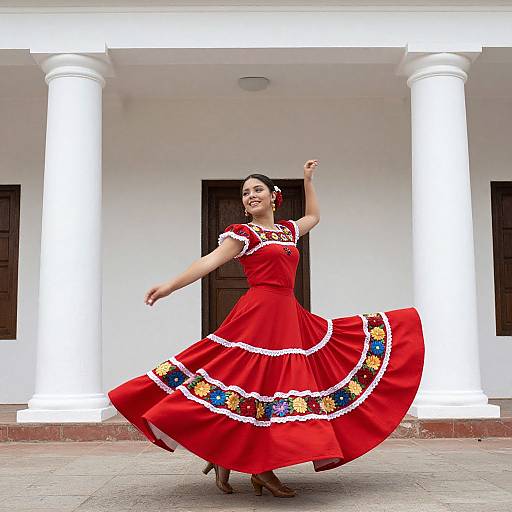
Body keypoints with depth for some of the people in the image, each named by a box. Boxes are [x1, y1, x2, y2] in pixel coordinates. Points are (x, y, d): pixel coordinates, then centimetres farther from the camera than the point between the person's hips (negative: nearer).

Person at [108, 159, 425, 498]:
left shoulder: (288, 230, 18)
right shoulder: (243, 233, 0)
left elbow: (314, 216, 39)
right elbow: (210, 261, -10)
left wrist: (308, 180, 36)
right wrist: (170, 286, -22)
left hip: (290, 317, 7)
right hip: (258, 316, -7)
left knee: (286, 386, 4)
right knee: (254, 382, -11)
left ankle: (262, 469, 8)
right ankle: (223, 457, 3)